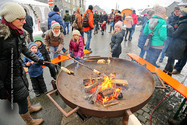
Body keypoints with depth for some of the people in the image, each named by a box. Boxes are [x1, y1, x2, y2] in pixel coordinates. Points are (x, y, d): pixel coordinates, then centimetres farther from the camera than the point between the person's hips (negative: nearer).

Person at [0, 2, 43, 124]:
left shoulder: (19, 33, -2)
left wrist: (38, 60, 15)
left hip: (20, 70, 7)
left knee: (25, 92, 28)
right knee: (21, 99, 11)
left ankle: (29, 108, 57)